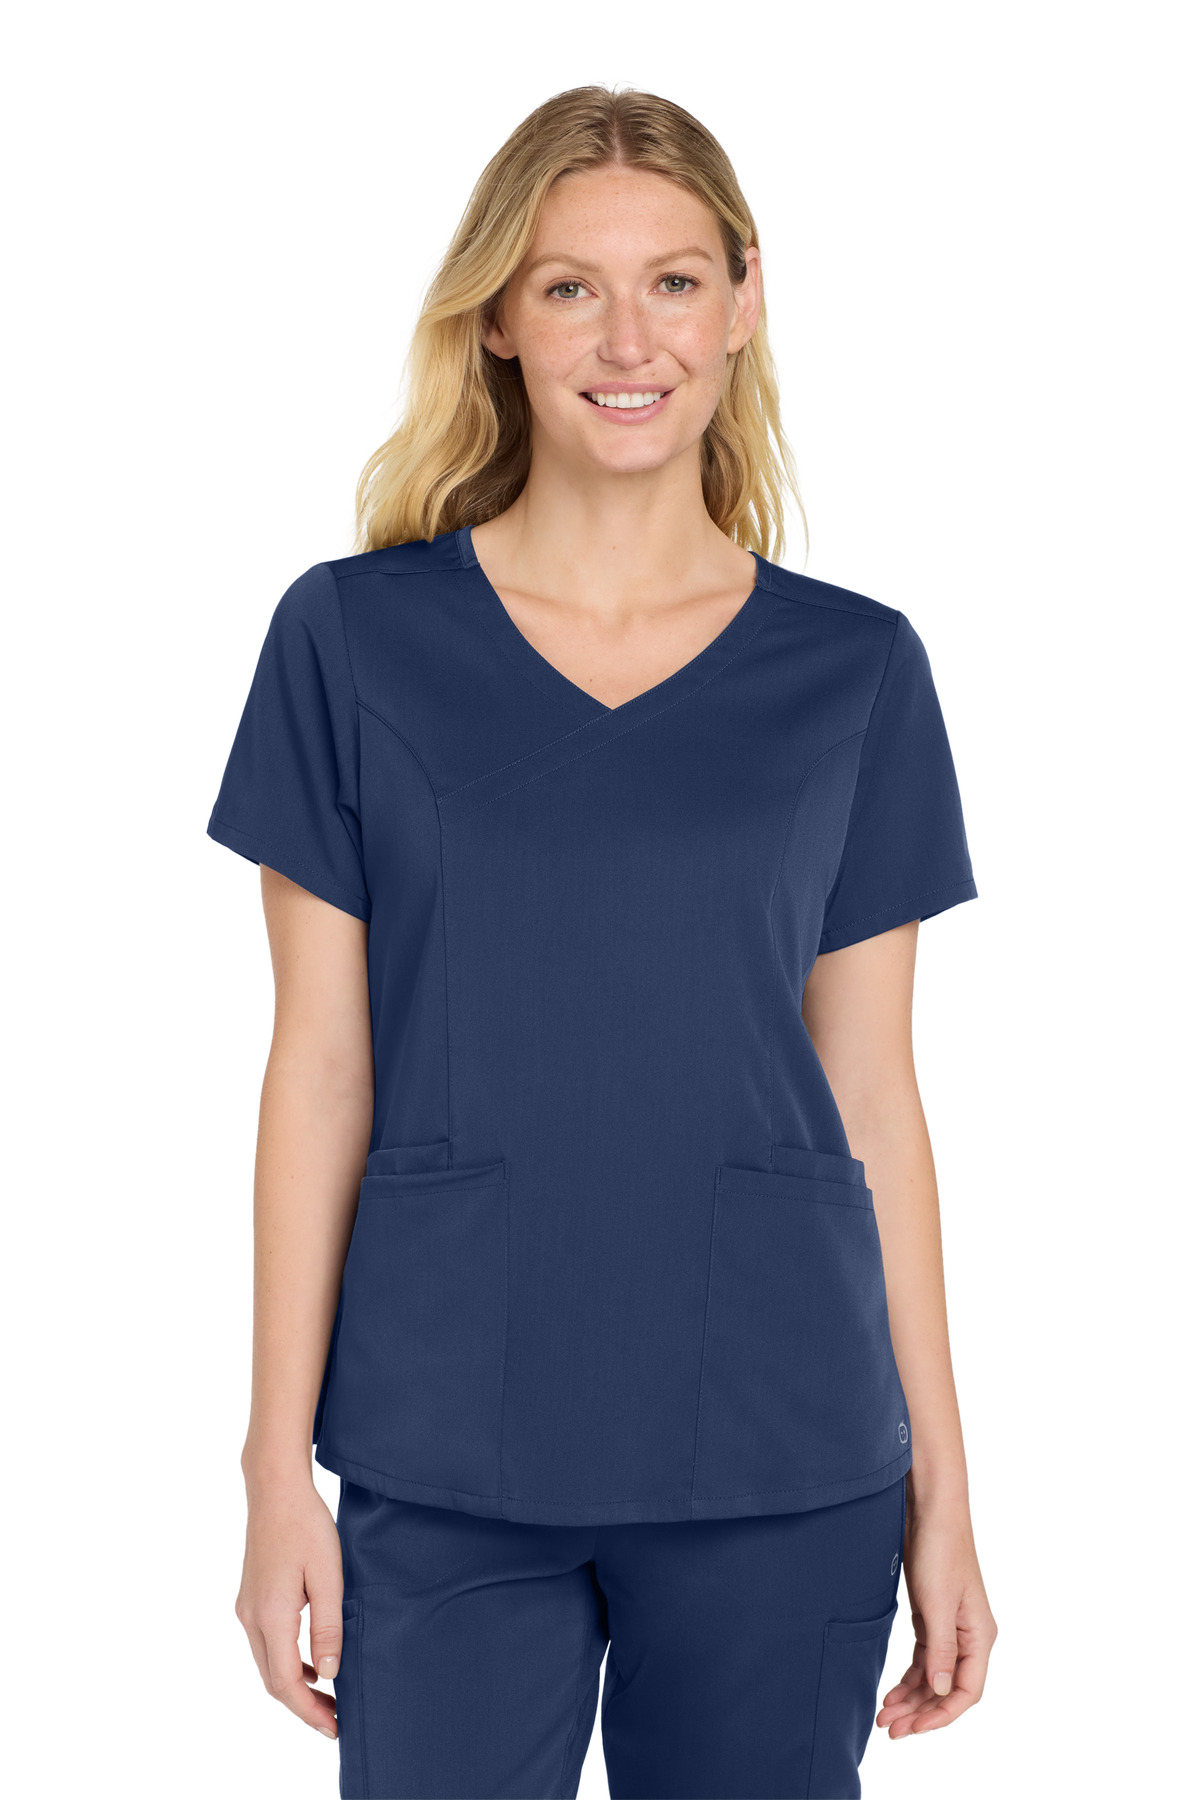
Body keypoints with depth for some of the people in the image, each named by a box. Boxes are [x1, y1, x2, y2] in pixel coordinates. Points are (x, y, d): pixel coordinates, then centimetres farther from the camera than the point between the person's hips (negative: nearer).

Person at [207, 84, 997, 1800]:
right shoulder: (357, 635, -1)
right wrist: (280, 1464, -1)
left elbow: (873, 1096, 4)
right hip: (446, 1460, -1)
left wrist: (940, 1486, 4)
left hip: (781, 1462, 1)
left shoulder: (856, 672, 2)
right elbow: (322, 1072, 0)